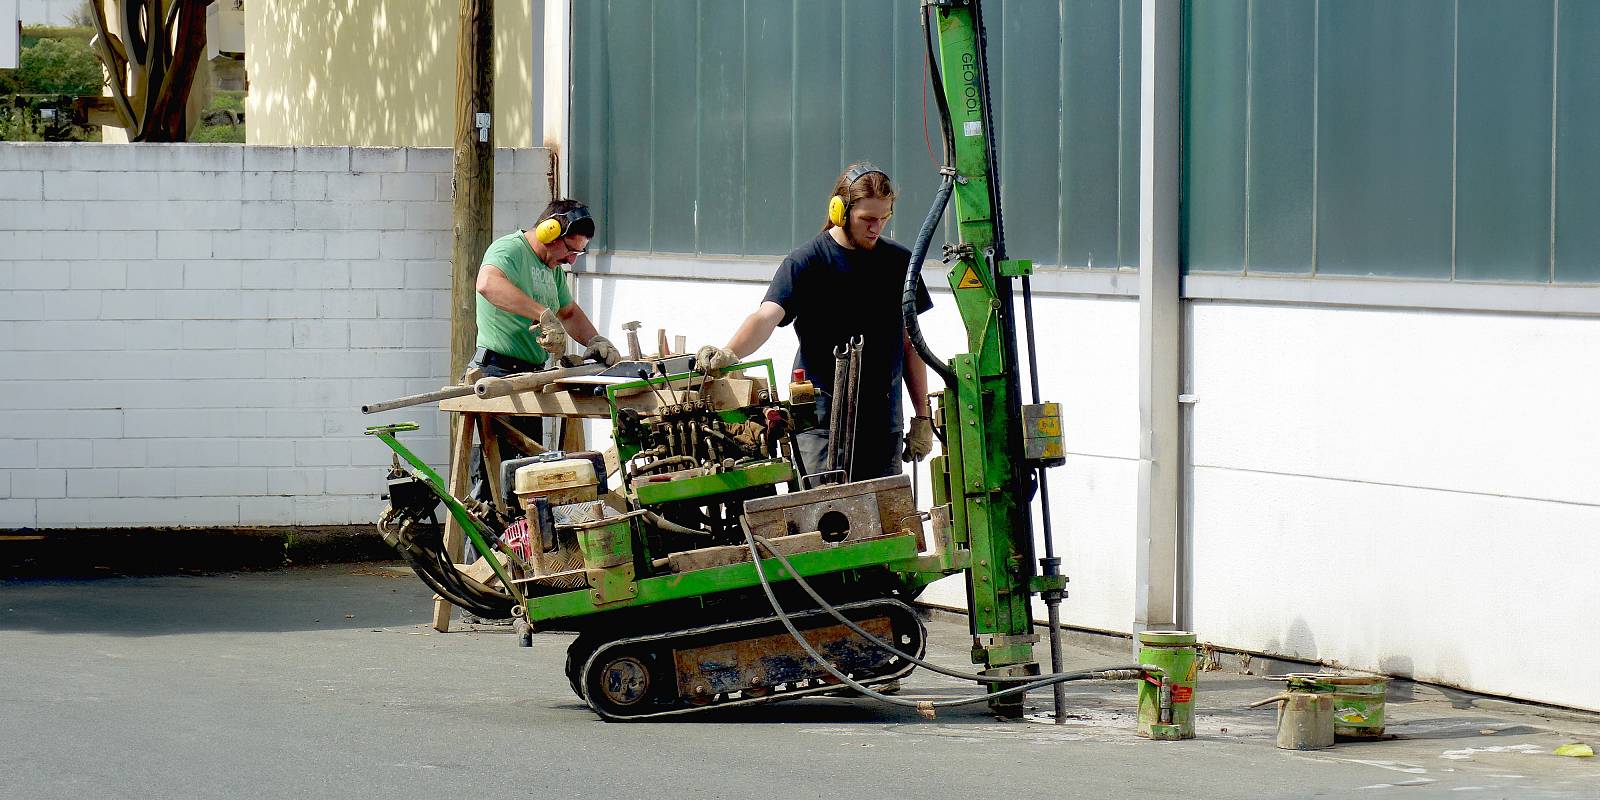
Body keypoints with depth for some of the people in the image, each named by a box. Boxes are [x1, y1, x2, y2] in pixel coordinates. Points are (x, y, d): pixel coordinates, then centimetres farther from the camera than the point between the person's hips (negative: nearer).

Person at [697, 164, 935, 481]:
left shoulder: (899, 262, 9)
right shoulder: (806, 262, -5)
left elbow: (909, 343, 15)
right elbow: (768, 315, -20)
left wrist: (922, 417, 13)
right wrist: (729, 354, -40)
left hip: (885, 421, 4)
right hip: (822, 422, -4)